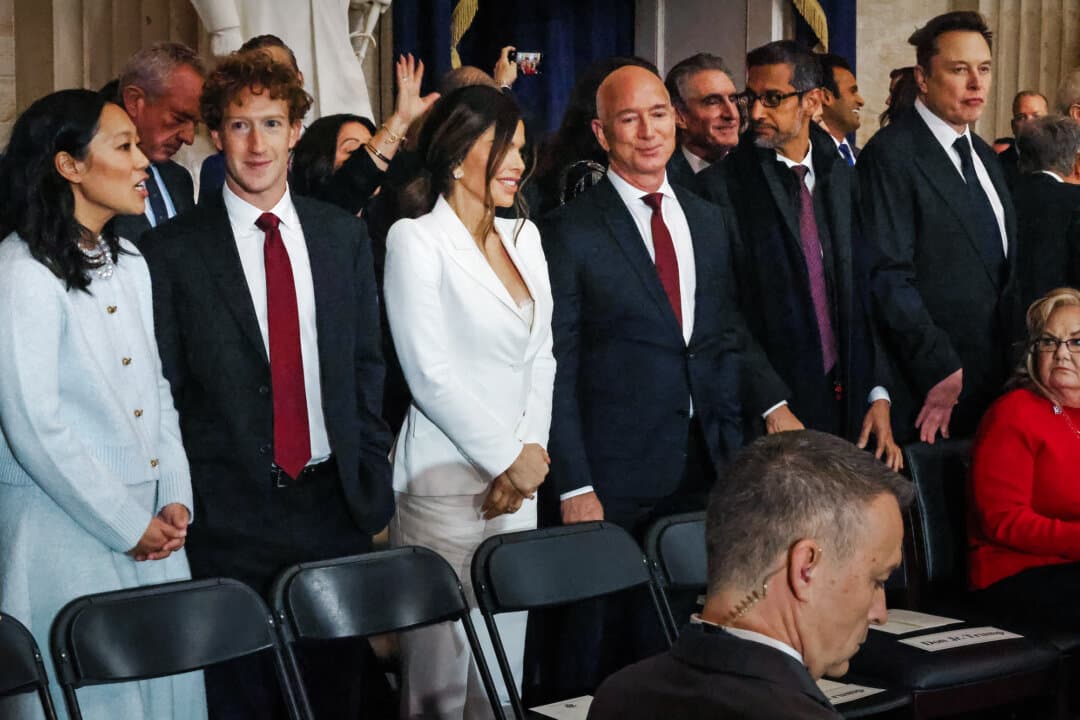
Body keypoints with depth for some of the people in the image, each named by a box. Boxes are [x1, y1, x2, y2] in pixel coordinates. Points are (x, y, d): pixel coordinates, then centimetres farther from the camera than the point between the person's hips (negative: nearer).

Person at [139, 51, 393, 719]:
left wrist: (371, 478, 5)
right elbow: (165, 386, -1)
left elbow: (367, 363, 11)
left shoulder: (344, 234, 8)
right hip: (230, 513, -3)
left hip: (334, 502, 3)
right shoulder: (174, 249, -3)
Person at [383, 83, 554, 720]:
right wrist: (510, 457, -9)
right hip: (446, 482, -6)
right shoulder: (417, 239, -7)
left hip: (517, 478, 6)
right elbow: (430, 375, -13)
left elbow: (542, 357, 12)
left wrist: (530, 454, -1)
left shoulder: (524, 236, 12)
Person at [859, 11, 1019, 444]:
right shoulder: (891, 155, -12)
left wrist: (1014, 352, 10)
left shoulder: (985, 157, 15)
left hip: (994, 374, 8)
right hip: (929, 387, -7)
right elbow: (888, 276, -18)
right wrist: (939, 368, -18)